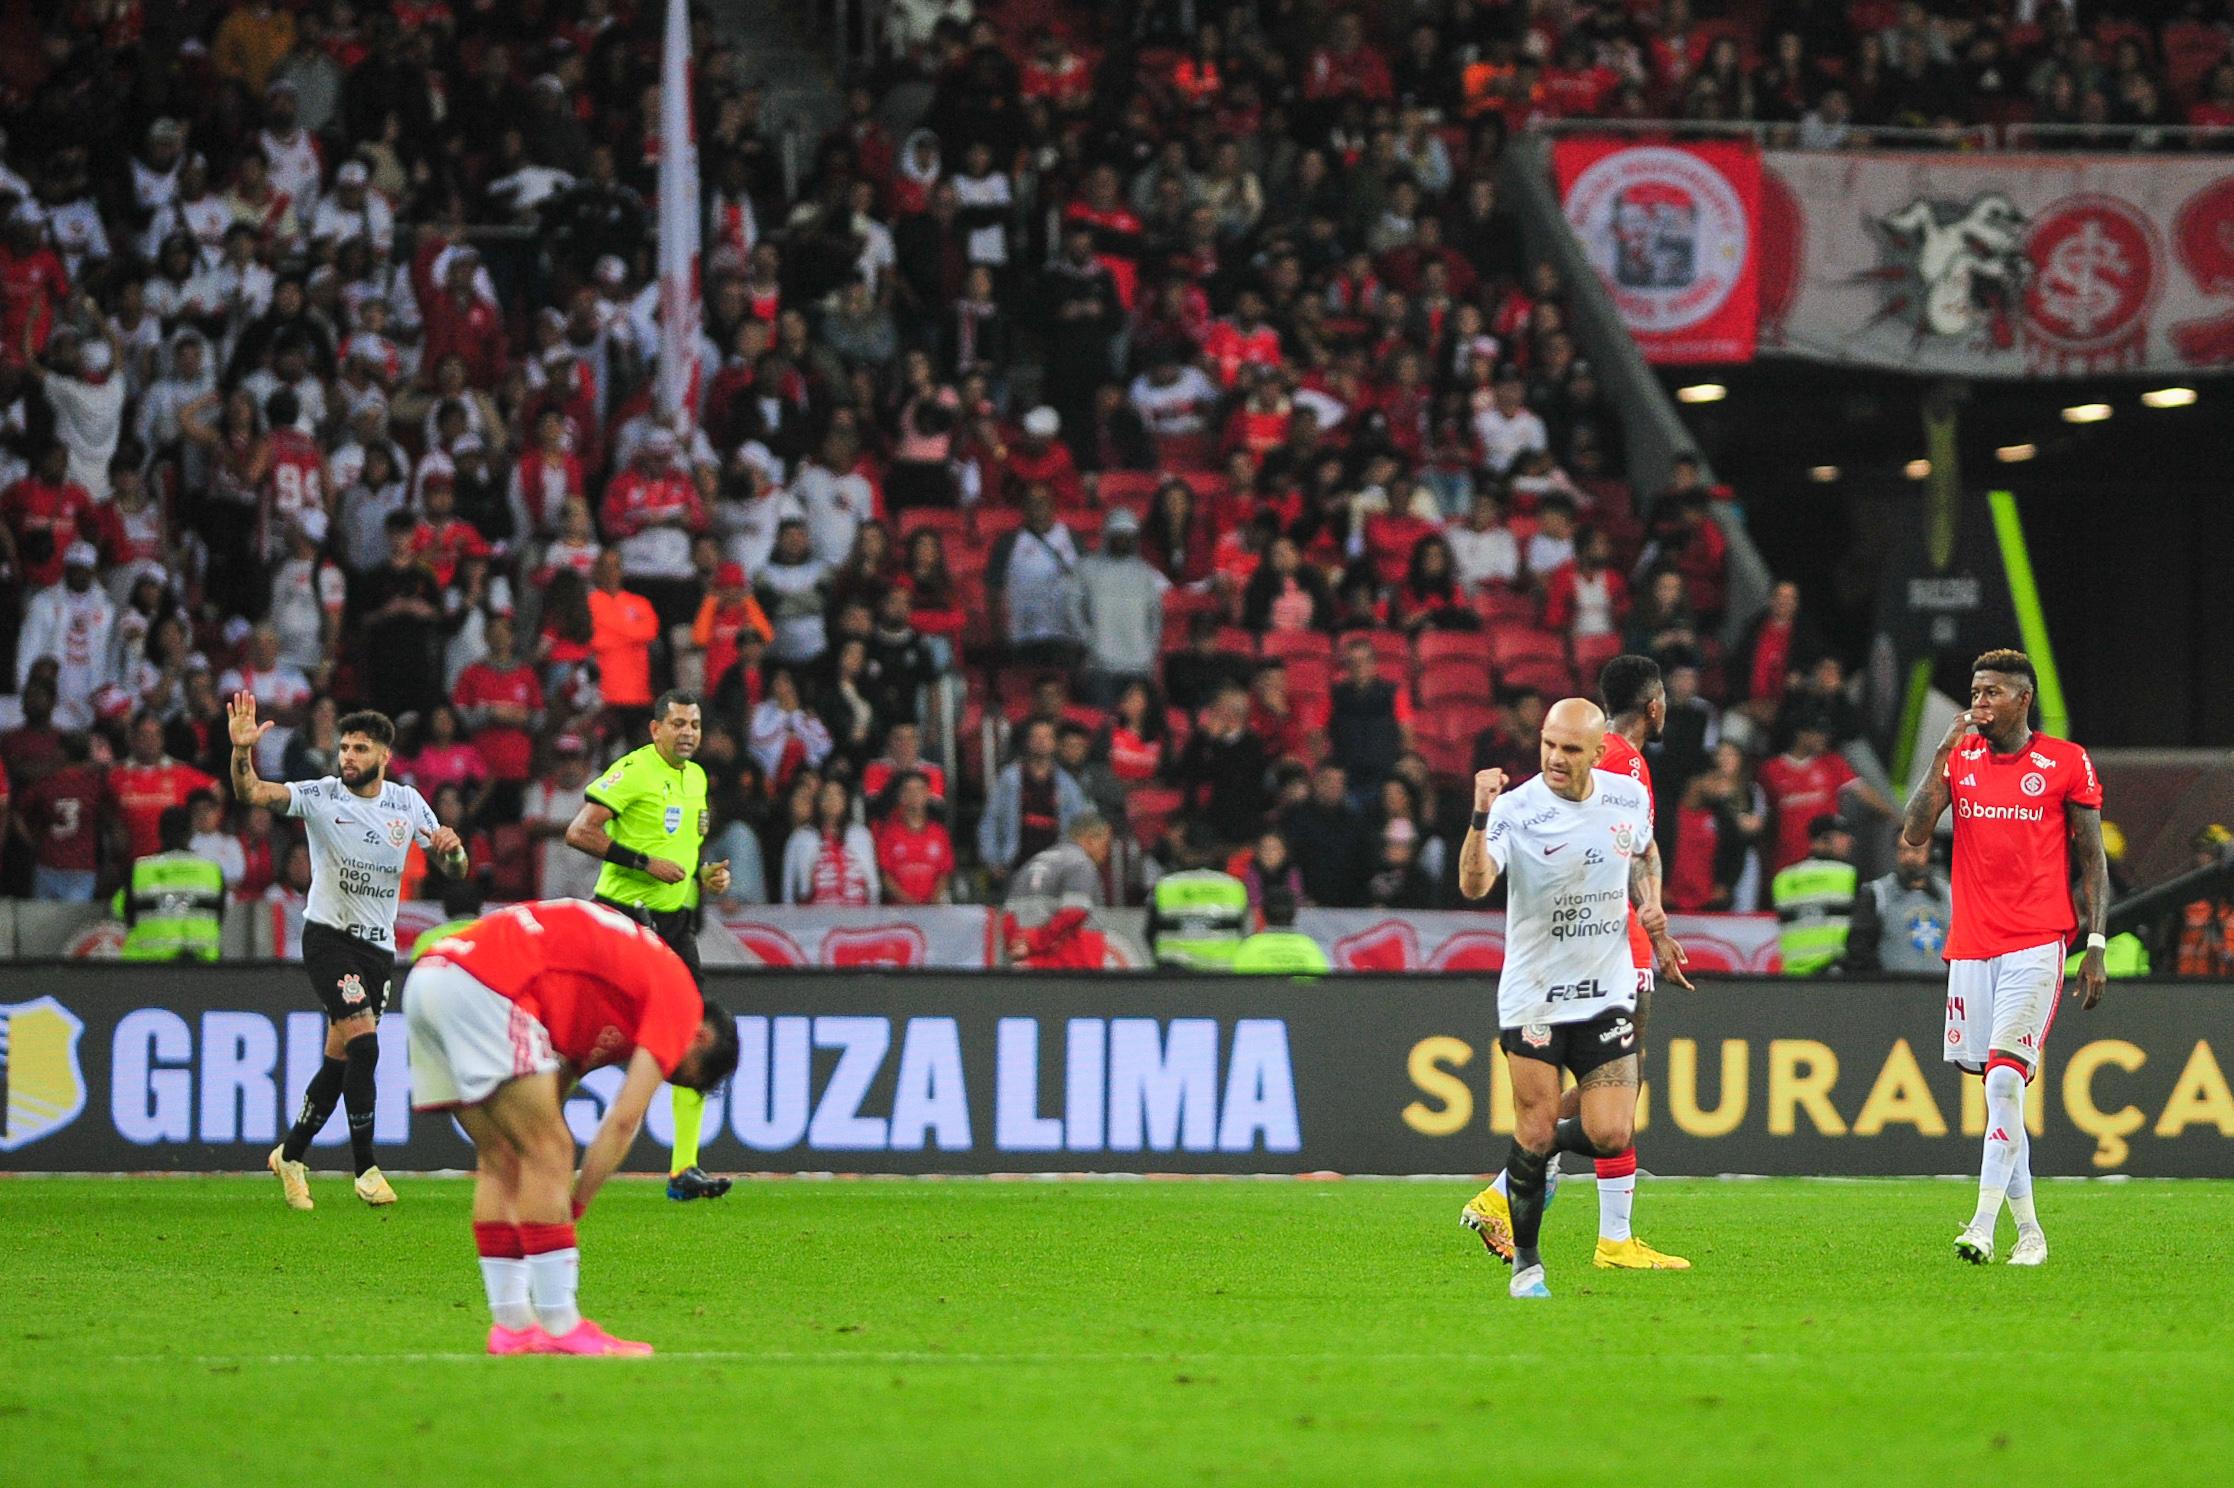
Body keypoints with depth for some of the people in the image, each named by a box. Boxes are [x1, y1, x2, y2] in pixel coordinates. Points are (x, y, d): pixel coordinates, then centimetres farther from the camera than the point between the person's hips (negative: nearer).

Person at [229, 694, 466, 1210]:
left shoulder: (408, 803, 6)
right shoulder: (321, 796, -7)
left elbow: (455, 869, 11)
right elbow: (252, 793, -21)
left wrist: (451, 847, -12)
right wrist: (242, 751, -40)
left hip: (379, 944, 5)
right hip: (329, 935, -5)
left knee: (340, 1059, 7)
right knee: (364, 1043, -19)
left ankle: (291, 1155, 24)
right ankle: (365, 1169, -13)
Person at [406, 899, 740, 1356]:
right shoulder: (678, 995, 5)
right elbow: (624, 1120, -2)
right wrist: (575, 1208, 5)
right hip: (484, 988, -10)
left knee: (501, 1161, 15)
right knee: (549, 1151, -4)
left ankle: (512, 1323, 13)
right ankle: (561, 1327, -6)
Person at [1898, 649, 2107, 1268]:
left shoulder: (2066, 763, 1)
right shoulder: (1959, 758, 10)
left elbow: (2093, 862, 5)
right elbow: (1913, 833, -1)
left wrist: (2096, 946, -1)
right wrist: (1943, 754, -7)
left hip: (2036, 945, -4)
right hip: (1971, 946, 4)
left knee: (2004, 1076, -17)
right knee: (1996, 1086, 6)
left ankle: (1983, 1227, -22)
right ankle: (2028, 1229, 15)